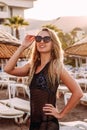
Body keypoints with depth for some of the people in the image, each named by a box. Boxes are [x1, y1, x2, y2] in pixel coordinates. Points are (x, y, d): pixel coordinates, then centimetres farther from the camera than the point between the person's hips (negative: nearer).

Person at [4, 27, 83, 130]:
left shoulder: (56, 66, -9)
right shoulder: (32, 66, 8)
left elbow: (78, 93, -13)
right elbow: (8, 69, -4)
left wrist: (61, 114, -7)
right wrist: (22, 47, -3)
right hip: (33, 122, 6)